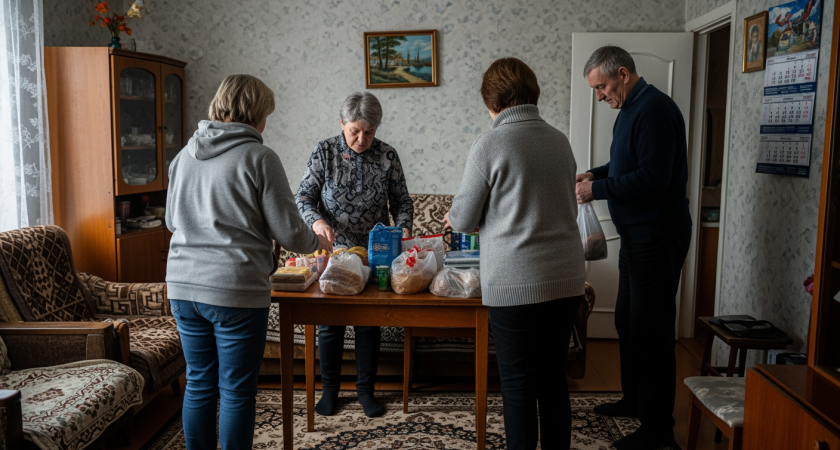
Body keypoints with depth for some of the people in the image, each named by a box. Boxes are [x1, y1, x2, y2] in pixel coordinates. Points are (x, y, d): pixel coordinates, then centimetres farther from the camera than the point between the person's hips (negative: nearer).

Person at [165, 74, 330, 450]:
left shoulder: (184, 156, 8)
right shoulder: (259, 158, -10)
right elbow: (288, 232, -9)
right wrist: (317, 242, 11)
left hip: (184, 287, 6)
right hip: (236, 290, -6)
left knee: (199, 385, 17)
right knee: (236, 391, 7)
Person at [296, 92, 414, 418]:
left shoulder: (387, 156, -3)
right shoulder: (324, 152, -6)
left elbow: (402, 201, 3)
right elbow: (304, 196, -5)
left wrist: (403, 227, -16)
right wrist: (317, 221, -25)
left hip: (373, 253, 1)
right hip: (332, 251, -1)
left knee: (369, 323, 9)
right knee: (330, 322, 8)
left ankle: (365, 390, 25)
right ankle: (329, 389, 26)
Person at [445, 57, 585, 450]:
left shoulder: (488, 146, -10)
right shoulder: (560, 141, 6)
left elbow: (463, 219, -4)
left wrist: (453, 216, 19)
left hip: (516, 284, -5)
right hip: (566, 280, 6)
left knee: (517, 386, 7)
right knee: (553, 378, 17)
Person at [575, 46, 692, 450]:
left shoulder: (655, 109, -19)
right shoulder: (630, 109, 14)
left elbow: (653, 177, -27)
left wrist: (598, 189, -19)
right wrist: (594, 174, 8)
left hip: (658, 237, -10)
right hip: (636, 235, 11)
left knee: (650, 330, -3)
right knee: (627, 321, 19)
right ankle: (634, 399, 36)